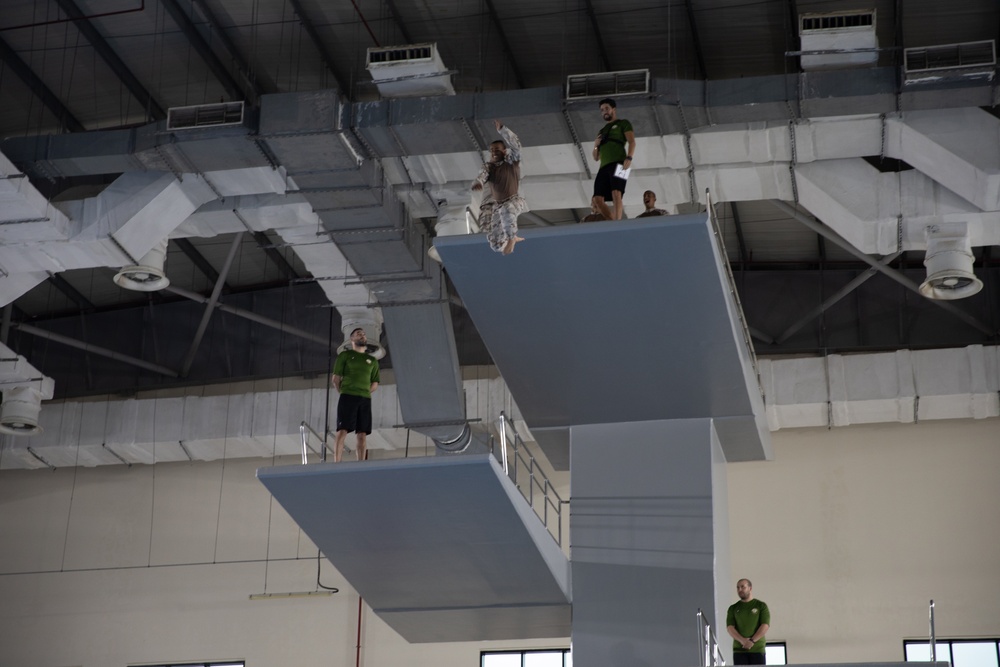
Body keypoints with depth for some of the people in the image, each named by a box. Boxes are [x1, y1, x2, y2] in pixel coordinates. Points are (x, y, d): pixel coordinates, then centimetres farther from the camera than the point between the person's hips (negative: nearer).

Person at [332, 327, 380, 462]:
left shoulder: (372, 360, 19)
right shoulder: (345, 355, 10)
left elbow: (375, 382, 19)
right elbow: (336, 378, 6)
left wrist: (365, 392, 6)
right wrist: (343, 392, 0)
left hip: (365, 399, 4)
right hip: (348, 397, -4)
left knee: (362, 435, -2)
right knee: (342, 431, -13)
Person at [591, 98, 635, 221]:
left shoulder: (623, 123, 15)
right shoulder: (602, 131, 32)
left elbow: (632, 142, -1)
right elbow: (596, 157, 31)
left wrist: (629, 158, -19)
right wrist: (596, 146, 9)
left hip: (618, 163, -7)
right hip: (604, 167, 7)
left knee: (616, 193, -24)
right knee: (597, 199, -7)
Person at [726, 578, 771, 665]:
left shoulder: (761, 606, 8)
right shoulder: (733, 608, 14)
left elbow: (765, 626, -4)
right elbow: (730, 628, 2)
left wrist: (752, 641, -17)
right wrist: (742, 640, -17)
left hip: (757, 649, -1)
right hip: (739, 650, 1)